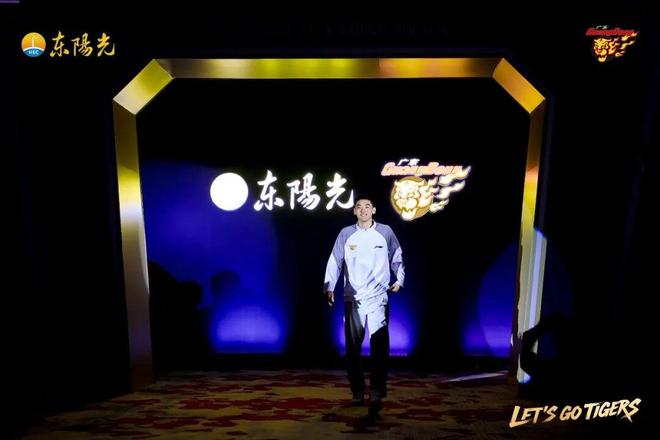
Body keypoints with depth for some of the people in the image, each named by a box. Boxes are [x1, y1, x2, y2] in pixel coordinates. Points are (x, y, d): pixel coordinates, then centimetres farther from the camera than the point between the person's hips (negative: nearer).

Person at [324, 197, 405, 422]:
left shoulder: (385, 232, 4)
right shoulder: (346, 234, 2)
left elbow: (397, 258, 17)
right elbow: (334, 261, -4)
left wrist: (399, 279, 9)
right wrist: (329, 286, -15)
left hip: (378, 298, -1)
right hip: (353, 298, 1)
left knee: (379, 346, -12)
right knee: (353, 347, 8)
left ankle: (376, 396, -10)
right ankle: (357, 392, 24)